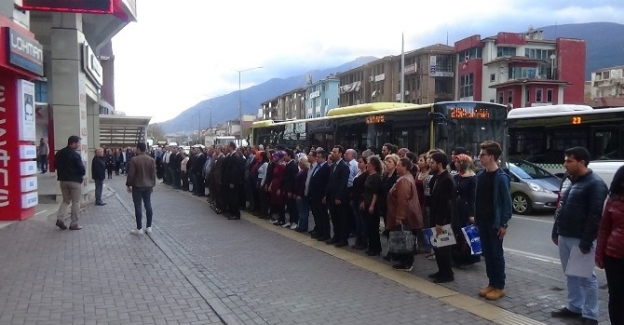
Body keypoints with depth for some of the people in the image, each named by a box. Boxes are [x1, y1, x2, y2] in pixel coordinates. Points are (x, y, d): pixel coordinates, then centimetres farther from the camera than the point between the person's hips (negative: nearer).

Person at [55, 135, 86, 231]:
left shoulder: (59, 153, 5)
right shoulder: (76, 155, -17)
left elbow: (56, 165, 15)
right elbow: (82, 169, -17)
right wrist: (83, 173, 4)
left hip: (63, 180, 6)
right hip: (75, 181, -6)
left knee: (65, 200, 19)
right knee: (76, 202, 4)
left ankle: (60, 219, 1)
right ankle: (74, 224, 6)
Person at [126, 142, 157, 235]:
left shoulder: (134, 159, -12)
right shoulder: (152, 160, 3)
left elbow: (131, 174, -11)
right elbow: (153, 174, 6)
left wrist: (129, 185, 0)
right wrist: (152, 184, 15)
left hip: (137, 186, -5)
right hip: (148, 185, 5)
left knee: (138, 206, -1)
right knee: (148, 205, 8)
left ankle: (139, 229, 1)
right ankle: (149, 227, 11)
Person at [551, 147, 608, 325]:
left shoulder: (595, 184, -14)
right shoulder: (573, 181, 14)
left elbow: (595, 216, -19)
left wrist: (586, 242, -21)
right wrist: (556, 232, 16)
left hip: (579, 240, -8)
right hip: (564, 237, 8)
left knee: (586, 277, 2)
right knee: (571, 275, 16)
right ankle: (574, 307, 28)